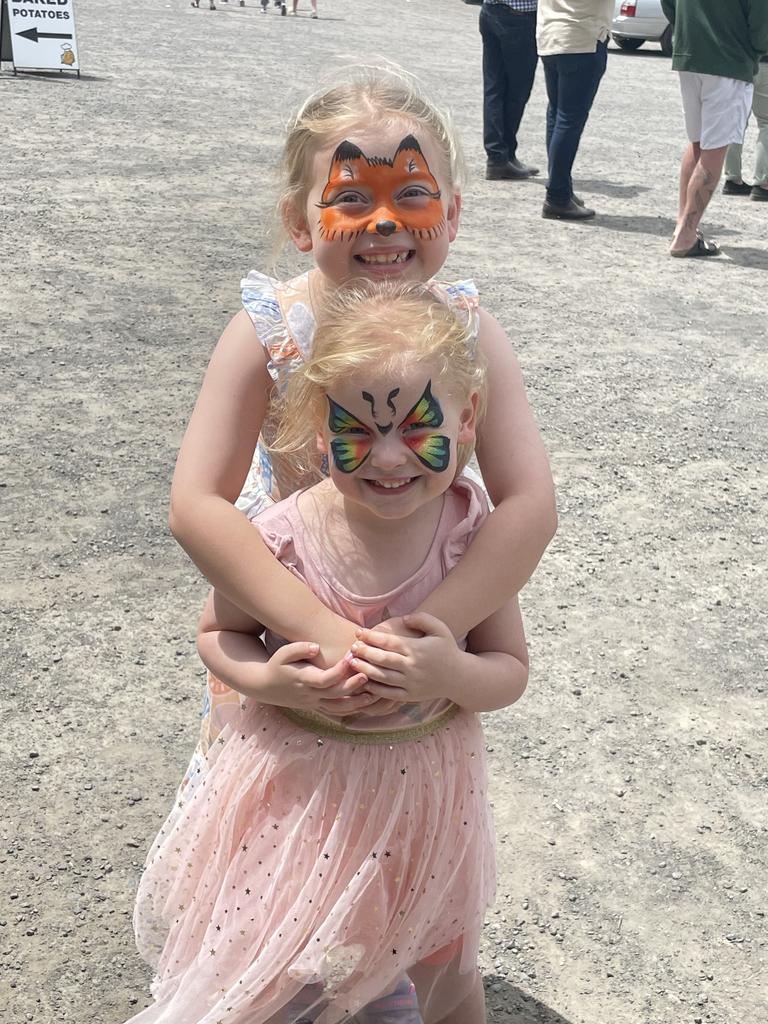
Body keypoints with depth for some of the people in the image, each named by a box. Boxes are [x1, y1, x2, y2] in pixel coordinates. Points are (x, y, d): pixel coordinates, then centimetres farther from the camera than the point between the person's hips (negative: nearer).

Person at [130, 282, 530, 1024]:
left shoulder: (473, 532, -20)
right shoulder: (280, 539, -23)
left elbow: (511, 673, -9)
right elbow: (217, 634, -4)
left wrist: (454, 673, -31)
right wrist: (265, 680, -24)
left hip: (423, 784, 2)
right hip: (299, 784, -1)